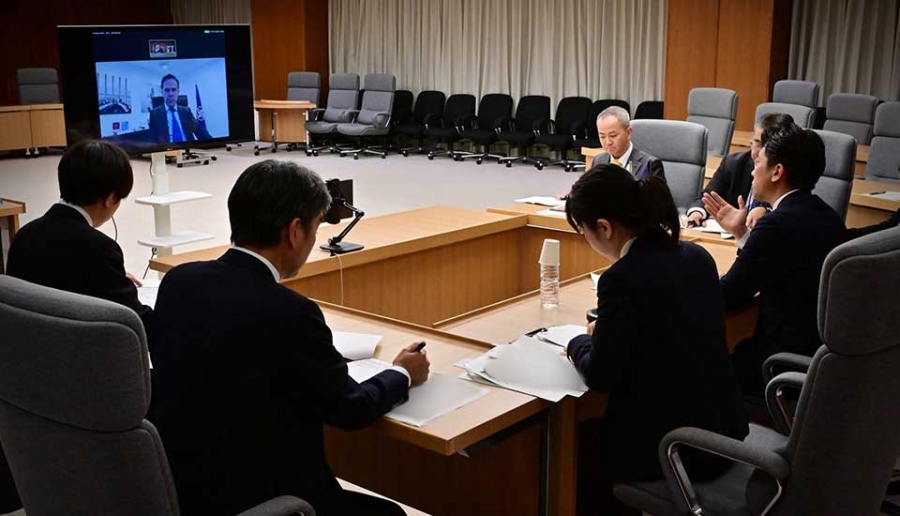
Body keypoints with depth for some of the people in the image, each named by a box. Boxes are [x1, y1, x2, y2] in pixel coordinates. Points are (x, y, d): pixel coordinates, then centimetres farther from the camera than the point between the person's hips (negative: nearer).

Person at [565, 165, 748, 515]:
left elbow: (600, 376, -15)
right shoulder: (696, 256, 1)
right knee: (593, 428, 28)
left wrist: (578, 344, 4)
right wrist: (602, 335, 13)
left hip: (674, 445, -8)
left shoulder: (623, 278, -23)